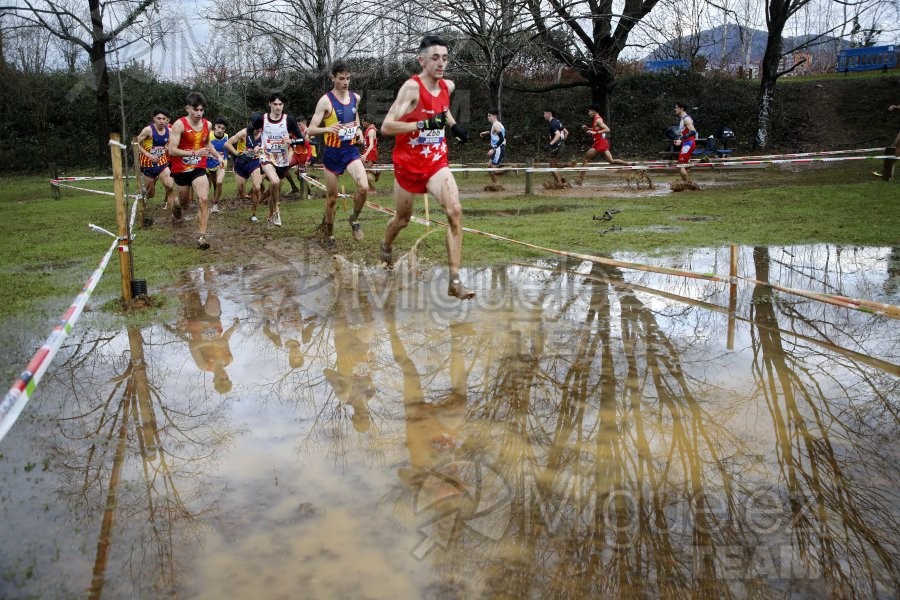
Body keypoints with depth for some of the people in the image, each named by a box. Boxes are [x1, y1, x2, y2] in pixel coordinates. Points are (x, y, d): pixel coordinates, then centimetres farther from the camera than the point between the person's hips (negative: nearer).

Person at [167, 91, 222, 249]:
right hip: (181, 170, -2)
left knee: (204, 199, -18)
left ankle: (202, 237, -15)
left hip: (199, 168, 2)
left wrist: (218, 156, 9)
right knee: (185, 203, 15)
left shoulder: (207, 124, -1)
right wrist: (194, 153, -33)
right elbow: (172, 150, -23)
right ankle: (177, 206, 55)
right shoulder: (179, 125, -17)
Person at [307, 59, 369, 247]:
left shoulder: (355, 97, 4)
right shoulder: (325, 101, -12)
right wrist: (328, 128, -32)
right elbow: (311, 130, -13)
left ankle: (354, 219, 6)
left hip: (352, 150, 3)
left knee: (364, 187, -20)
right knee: (332, 197, 7)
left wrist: (358, 130, 6)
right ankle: (329, 233, 27)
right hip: (332, 153, -3)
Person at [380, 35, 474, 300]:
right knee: (403, 218, 15)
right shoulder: (412, 87, -17)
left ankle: (454, 281, -18)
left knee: (455, 211, -19)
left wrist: (454, 125, 11)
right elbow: (386, 126, -25)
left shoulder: (447, 86, 2)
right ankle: (386, 246, 52)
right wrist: (424, 124, -32)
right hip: (408, 164, -3)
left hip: (436, 163, 4)